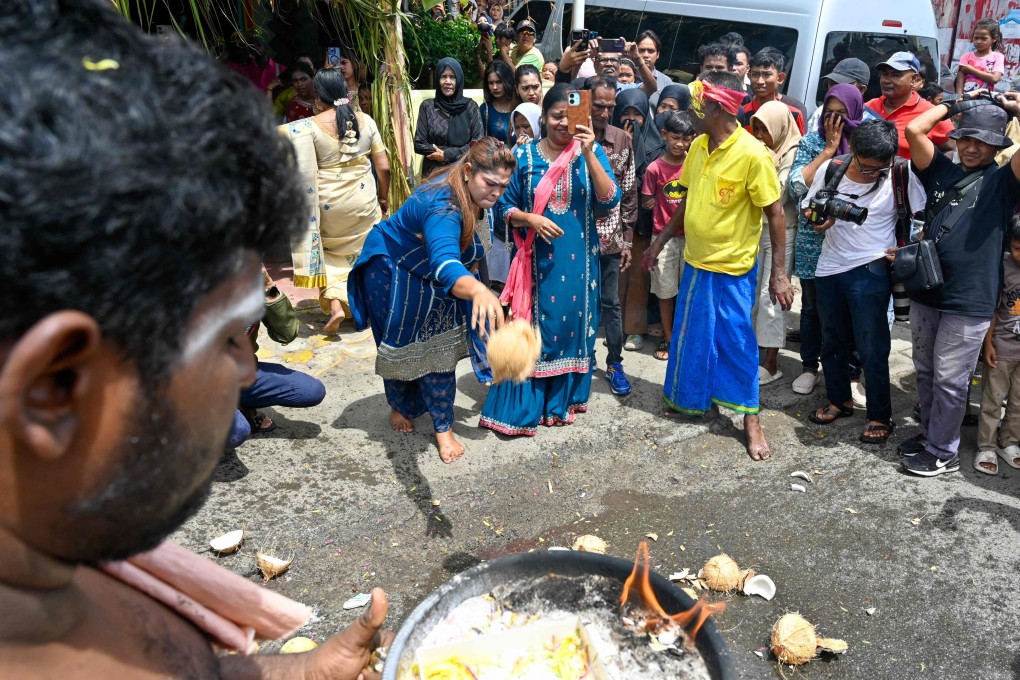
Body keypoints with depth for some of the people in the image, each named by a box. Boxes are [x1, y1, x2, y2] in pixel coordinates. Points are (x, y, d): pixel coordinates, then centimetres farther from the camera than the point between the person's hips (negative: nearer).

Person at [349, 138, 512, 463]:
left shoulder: (470, 192, -16)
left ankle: (443, 428, 12)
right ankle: (399, 406, 40)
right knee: (402, 347, 11)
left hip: (430, 277, 7)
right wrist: (478, 290, -82)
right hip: (392, 272, -7)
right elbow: (445, 265, -62)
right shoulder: (443, 206, -43)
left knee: (440, 348, 3)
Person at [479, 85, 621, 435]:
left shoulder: (591, 152, 0)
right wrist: (530, 219, -17)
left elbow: (610, 200, -13)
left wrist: (588, 154, -20)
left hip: (578, 259, 1)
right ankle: (522, 407, 14)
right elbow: (504, 207, 2)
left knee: (573, 324, 10)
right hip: (536, 258, -1)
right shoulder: (524, 154, -1)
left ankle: (563, 399, 28)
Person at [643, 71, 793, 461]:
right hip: (695, 262, 6)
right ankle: (691, 399, 36)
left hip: (731, 269, -6)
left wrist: (779, 274, -16)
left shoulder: (752, 154, -19)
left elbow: (775, 214, -14)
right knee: (691, 336, 16)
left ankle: (751, 420, 19)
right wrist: (660, 241, 17)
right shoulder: (698, 146, 1)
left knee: (736, 342, 3)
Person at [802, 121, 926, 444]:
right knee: (832, 341, 16)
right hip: (829, 268, 4)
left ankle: (880, 416, 16)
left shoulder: (901, 177, -13)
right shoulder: (830, 169, -6)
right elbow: (808, 208, 7)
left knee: (871, 348, -1)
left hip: (870, 271, -4)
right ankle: (839, 400, 36)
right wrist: (819, 219, -14)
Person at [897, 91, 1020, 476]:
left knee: (949, 381, 4)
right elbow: (913, 130, -1)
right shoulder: (942, 171, 9)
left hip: (970, 301, -4)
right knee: (926, 373, 17)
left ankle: (943, 452, 19)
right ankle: (930, 433, 35)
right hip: (925, 290, 5)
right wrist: (953, 105, 8)